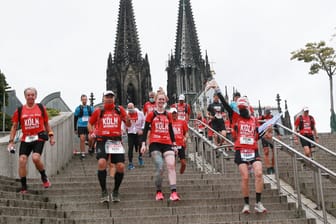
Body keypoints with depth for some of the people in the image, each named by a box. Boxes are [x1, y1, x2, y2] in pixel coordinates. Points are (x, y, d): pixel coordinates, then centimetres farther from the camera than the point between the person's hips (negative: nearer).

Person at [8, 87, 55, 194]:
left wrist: (51, 135, 7)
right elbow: (14, 126, 9)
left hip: (39, 138, -2)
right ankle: (23, 186, 5)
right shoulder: (19, 110, 5)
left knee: (36, 157, -23)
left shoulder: (41, 108, 6)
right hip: (25, 139, 2)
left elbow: (46, 123, 15)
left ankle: (44, 177, 4)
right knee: (22, 160, -8)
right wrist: (11, 141, 3)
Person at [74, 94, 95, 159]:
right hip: (81, 126, 0)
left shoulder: (90, 108, 8)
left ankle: (90, 148, 15)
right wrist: (75, 129, 8)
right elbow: (75, 119, 10)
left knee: (91, 138, -15)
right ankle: (82, 154, 6)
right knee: (82, 139, -5)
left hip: (89, 126, 0)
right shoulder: (78, 108, 5)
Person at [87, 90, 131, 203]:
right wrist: (92, 132, 3)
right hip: (102, 140, -1)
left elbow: (128, 125, 5)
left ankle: (115, 192, 14)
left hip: (116, 141, 1)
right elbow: (90, 123, 22)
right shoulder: (98, 111, 10)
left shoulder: (119, 109, 9)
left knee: (121, 166, -8)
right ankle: (104, 191, -9)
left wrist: (127, 119, -17)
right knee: (101, 162, -23)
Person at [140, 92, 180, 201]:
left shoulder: (168, 115, 14)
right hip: (155, 144, -3)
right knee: (159, 167, -14)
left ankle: (173, 192, -18)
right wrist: (143, 144, -5)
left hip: (167, 144, 3)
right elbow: (145, 129, 3)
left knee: (171, 165, -14)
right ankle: (159, 192, 2)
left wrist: (174, 144, 14)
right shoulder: (151, 114, 4)